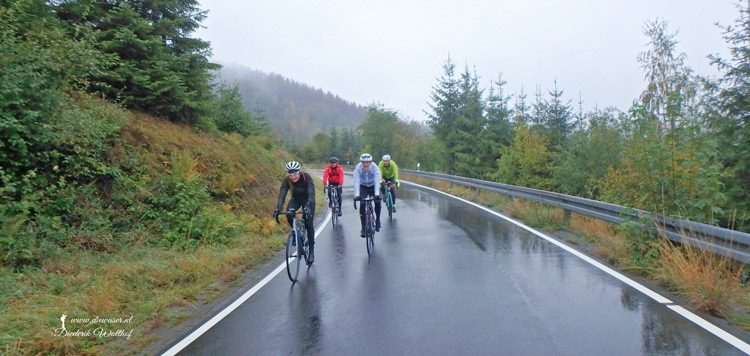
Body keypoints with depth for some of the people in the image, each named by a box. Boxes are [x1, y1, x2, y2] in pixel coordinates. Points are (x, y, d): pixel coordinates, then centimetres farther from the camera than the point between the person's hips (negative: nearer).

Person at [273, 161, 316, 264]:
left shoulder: (306, 177, -32)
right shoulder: (287, 180, -24)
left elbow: (311, 193, -41)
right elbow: (282, 194, -32)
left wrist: (308, 206, -58)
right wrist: (278, 209, -46)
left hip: (307, 199, -3)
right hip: (295, 198, 3)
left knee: (308, 223, -13)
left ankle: (311, 251, -6)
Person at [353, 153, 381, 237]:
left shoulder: (375, 167, -27)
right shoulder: (358, 168, -25)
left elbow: (377, 181, -35)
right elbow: (356, 181, -31)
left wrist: (377, 194, -47)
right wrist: (357, 195, -42)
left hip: (373, 186, 0)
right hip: (363, 186, 0)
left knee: (377, 201, -23)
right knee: (362, 204, -17)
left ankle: (377, 220, 2)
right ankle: (363, 228, -10)